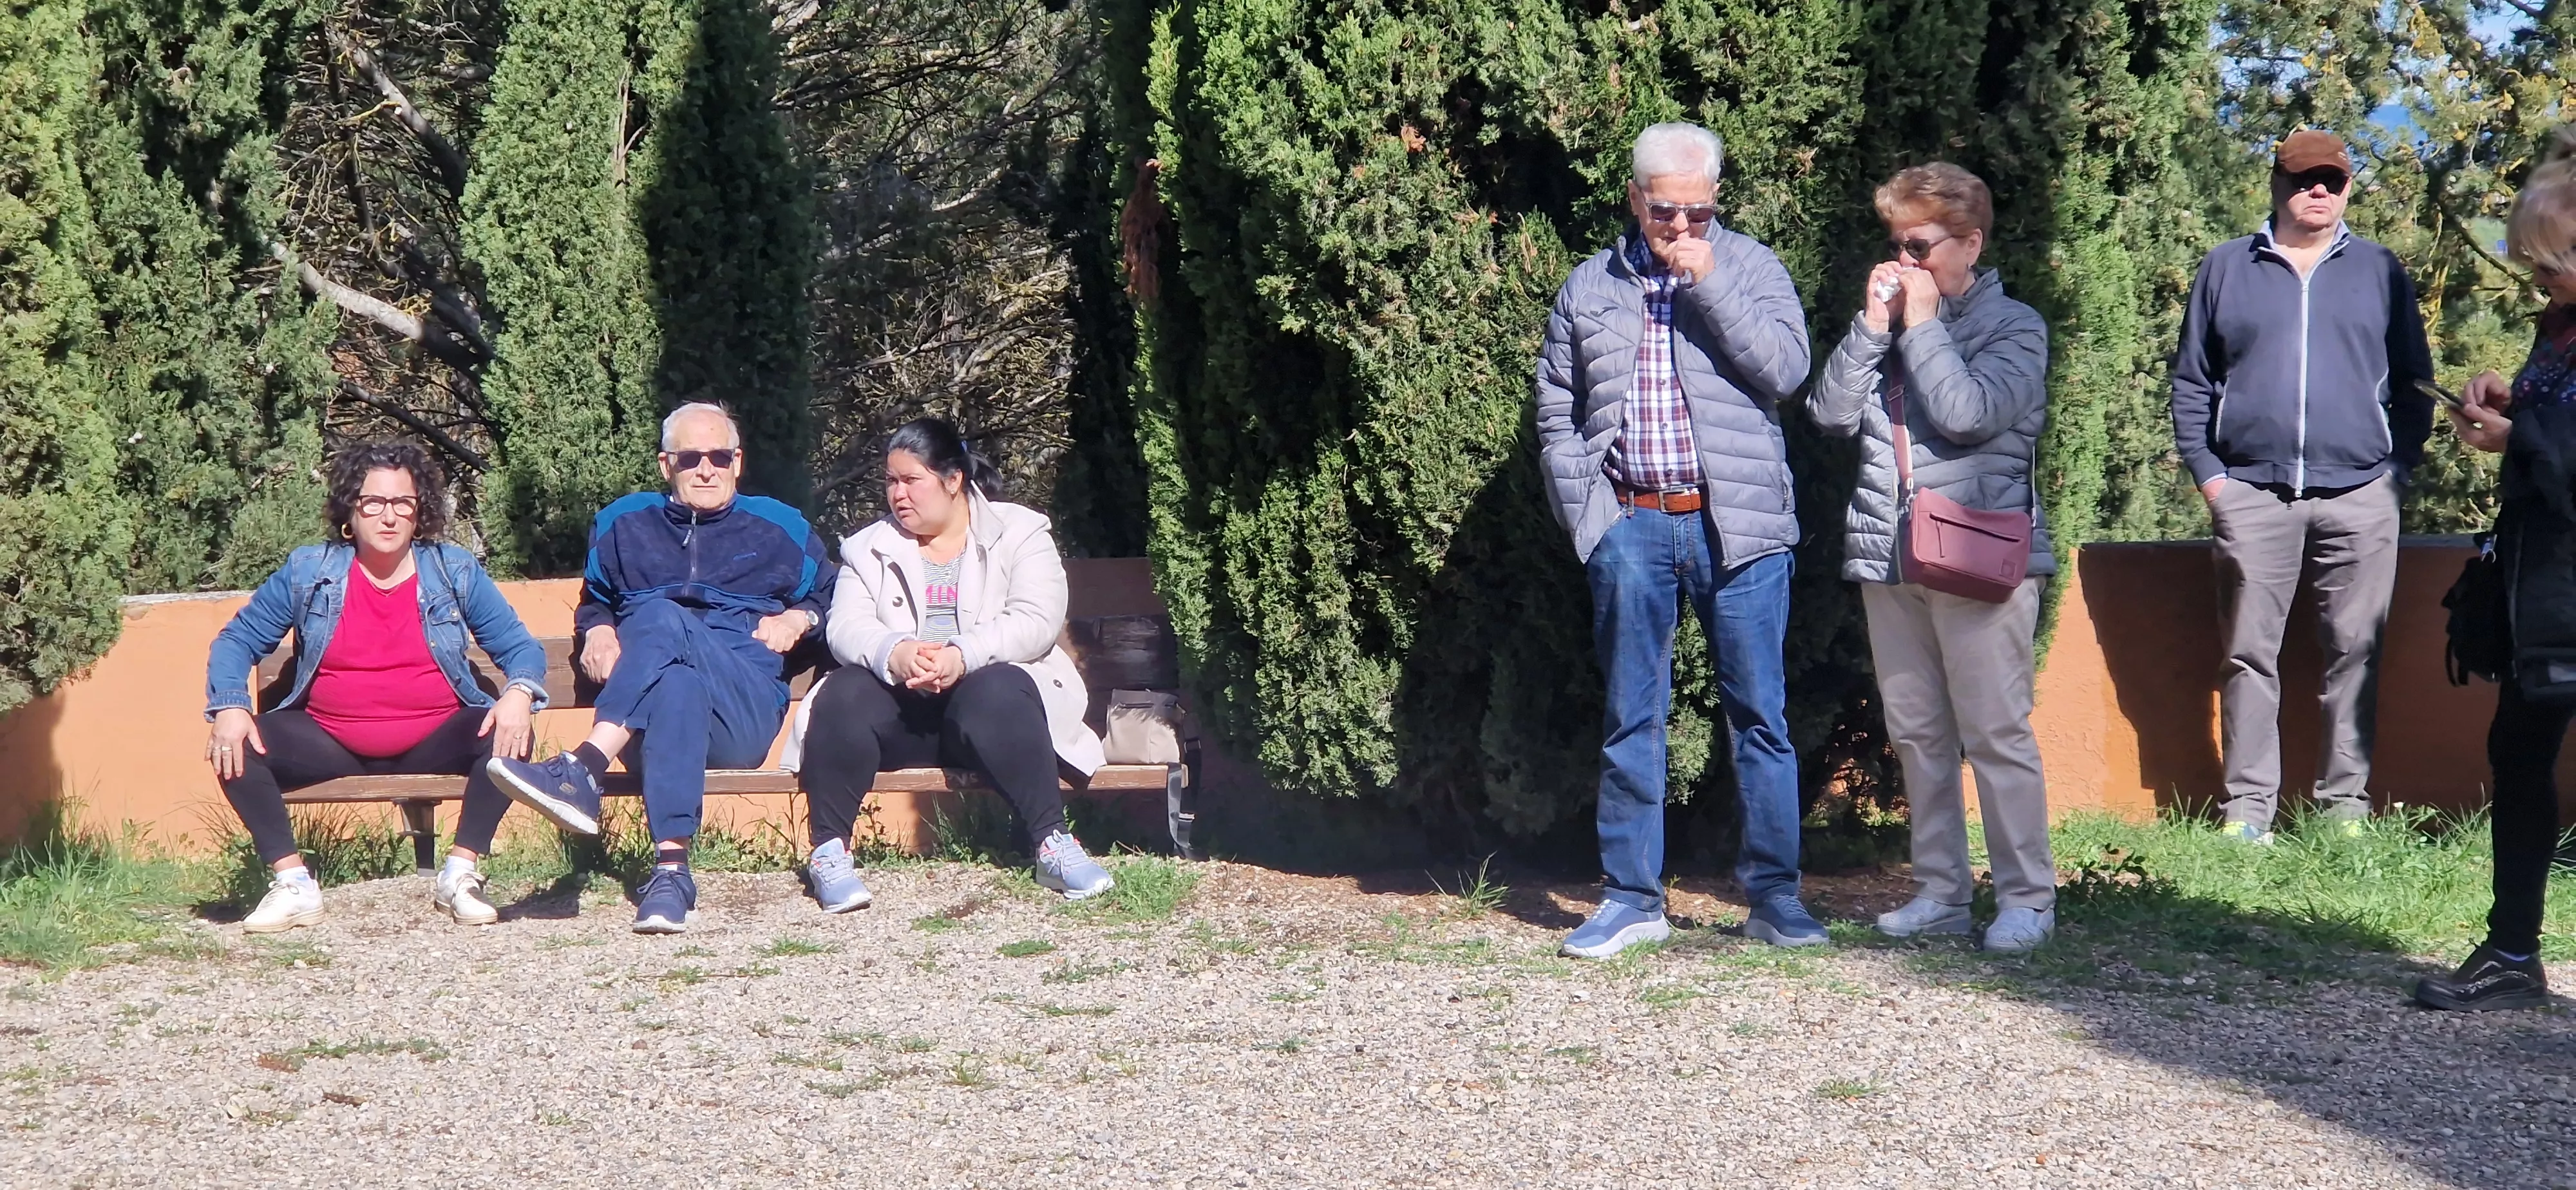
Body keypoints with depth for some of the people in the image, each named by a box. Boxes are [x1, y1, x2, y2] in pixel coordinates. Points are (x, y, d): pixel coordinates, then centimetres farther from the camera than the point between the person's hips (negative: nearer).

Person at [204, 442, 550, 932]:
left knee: (509, 735, -28)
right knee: (235, 748, -21)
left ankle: (459, 877, -18)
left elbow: (521, 646, 3)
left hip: (434, 740, -1)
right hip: (330, 743, 1)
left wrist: (519, 693, -22)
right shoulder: (307, 573, 3)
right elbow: (236, 641, 7)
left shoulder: (455, 572, 3)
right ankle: (293, 886, -16)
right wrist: (229, 708, -14)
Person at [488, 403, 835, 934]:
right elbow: (594, 601, 37)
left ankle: (582, 772, -51)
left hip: (746, 710, -2)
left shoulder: (780, 527, 24)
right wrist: (597, 630, 13)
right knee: (676, 685, -41)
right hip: (636, 722, 2)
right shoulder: (624, 523, 27)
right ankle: (672, 869, -54)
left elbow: (828, 597, 30)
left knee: (664, 619, -35)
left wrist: (798, 618, 7)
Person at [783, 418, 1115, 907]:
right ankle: (829, 851, -27)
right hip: (899, 709, 2)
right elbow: (846, 626, -1)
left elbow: (1037, 621, -8)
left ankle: (1052, 846, -36)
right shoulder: (868, 548, 17)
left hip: (984, 699, -2)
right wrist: (893, 653, -25)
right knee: (845, 694, -29)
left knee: (997, 691, -36)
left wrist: (963, 655, -27)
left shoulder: (1020, 533, 8)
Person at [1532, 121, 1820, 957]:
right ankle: (1631, 899, 12)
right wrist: (1578, 508, 3)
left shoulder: (1750, 268, 5)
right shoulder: (1590, 287, 11)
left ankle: (1774, 896, 9)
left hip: (1736, 525, -2)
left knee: (1759, 715, 1)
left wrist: (1708, 285, -13)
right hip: (1630, 526, 2)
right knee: (1631, 719, 6)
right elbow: (1555, 409, 14)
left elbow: (1784, 370, -10)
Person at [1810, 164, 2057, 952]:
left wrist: (1922, 323, -8)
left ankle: (2027, 898, -2)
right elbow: (1832, 412, 4)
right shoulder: (1885, 324, 16)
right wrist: (1874, 325, -2)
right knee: (1916, 734, 8)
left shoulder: (2013, 326, 0)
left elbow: (1969, 413, -17)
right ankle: (1941, 893, 14)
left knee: (1996, 734, -6)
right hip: (1888, 559, 6)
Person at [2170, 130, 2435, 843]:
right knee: (2249, 655, 0)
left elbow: (2413, 381, 13)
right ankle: (2248, 806, 3)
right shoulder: (2227, 269, 11)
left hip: (2359, 496, 0)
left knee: (2355, 653, 1)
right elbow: (2192, 381, 10)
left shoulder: (2380, 271, 12)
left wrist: (2401, 465, 2)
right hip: (2252, 494, 0)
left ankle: (2346, 803, 7)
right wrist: (2205, 471, 1)